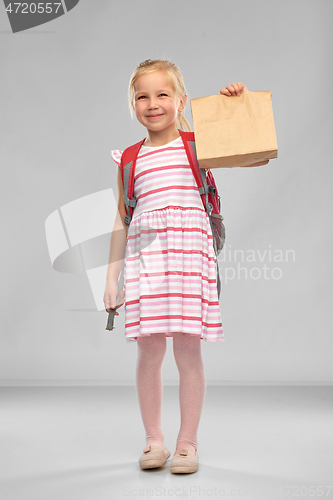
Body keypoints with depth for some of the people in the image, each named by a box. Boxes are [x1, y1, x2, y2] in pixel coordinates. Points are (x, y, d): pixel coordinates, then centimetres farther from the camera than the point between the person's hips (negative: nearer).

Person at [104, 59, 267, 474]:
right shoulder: (129, 160, 12)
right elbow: (122, 221, 15)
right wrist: (111, 276, 12)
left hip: (189, 252, -2)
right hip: (144, 255, 2)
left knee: (188, 352, -1)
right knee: (149, 352, 1)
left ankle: (187, 443, 11)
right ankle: (153, 441, 16)